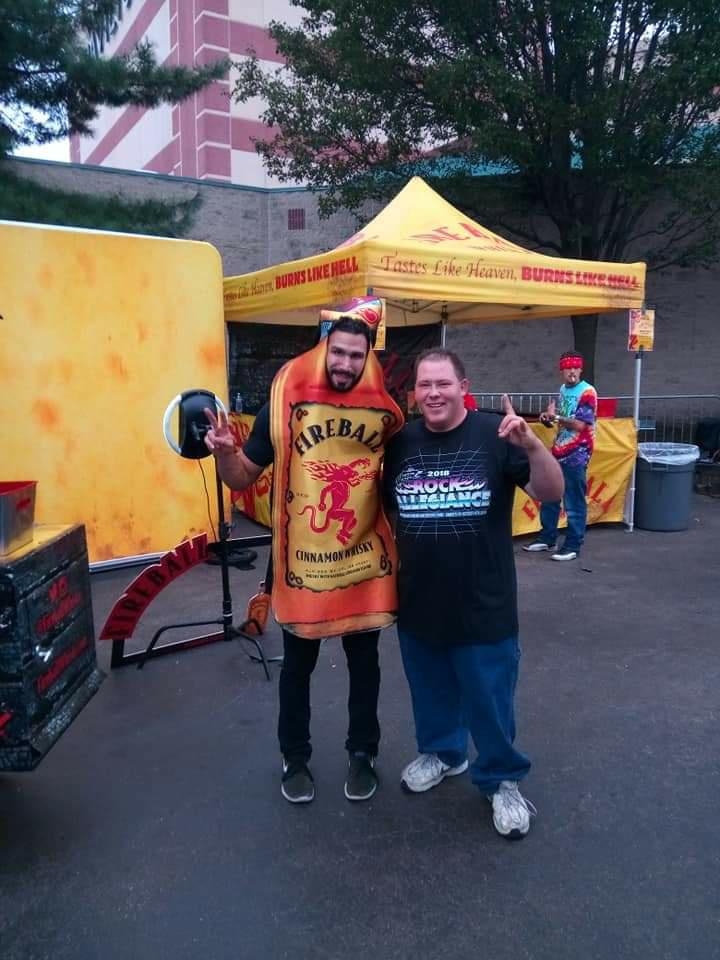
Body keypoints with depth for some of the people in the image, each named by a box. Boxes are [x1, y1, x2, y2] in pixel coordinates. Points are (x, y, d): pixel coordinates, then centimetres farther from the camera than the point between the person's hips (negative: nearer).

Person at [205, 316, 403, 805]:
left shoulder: (384, 410, -4)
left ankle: (362, 754, 38)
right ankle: (295, 759, 37)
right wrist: (224, 450, -23)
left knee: (364, 663, 17)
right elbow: (243, 477, -4)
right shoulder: (285, 405, -9)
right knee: (297, 666, 15)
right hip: (302, 564, -1)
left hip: (364, 563, 1)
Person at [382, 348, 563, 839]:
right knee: (430, 687, 22)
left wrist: (533, 445, -32)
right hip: (418, 599, 4)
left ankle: (503, 779, 33)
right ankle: (440, 752, 47)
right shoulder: (400, 442, 0)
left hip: (483, 601, -3)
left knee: (490, 697, 9)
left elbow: (552, 493, -14)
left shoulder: (495, 434, -11)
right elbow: (380, 506, 13)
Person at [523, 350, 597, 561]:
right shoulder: (563, 390, 13)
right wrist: (548, 418, 2)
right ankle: (547, 538, 25)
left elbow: (580, 425, -19)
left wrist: (555, 416, -14)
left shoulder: (587, 392, -11)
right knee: (548, 497, 13)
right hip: (558, 451, 8)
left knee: (573, 503, -2)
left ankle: (573, 545, 7)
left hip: (576, 455, -8)